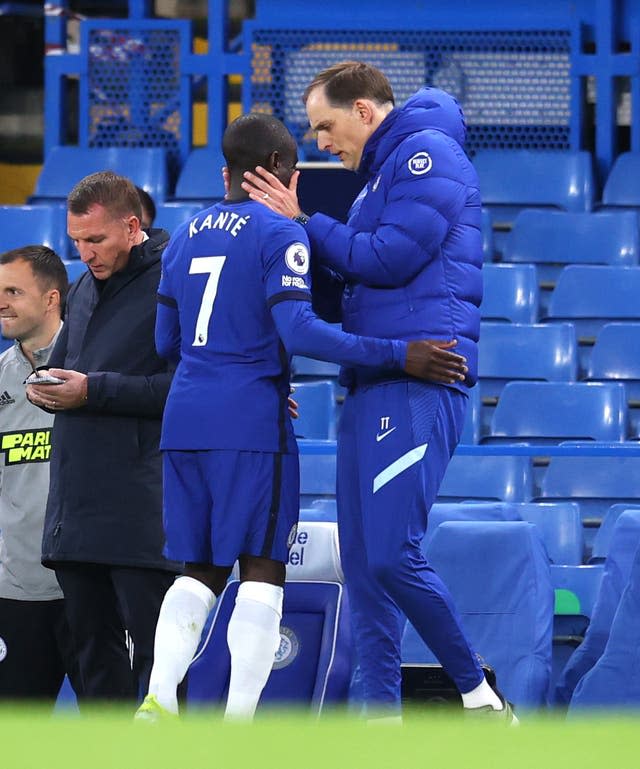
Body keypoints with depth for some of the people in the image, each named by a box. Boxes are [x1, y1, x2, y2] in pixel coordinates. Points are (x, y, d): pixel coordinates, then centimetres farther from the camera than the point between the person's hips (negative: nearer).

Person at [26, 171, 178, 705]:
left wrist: (94, 390, -17)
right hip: (76, 499, 8)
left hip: (144, 499, -8)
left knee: (153, 640, -7)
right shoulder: (85, 290, 19)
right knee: (93, 640, 10)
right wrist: (47, 388, 3)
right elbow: (62, 365, 27)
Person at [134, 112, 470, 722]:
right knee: (261, 569, -3)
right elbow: (298, 332, -17)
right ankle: (239, 721, -10)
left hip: (184, 419, 6)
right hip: (250, 420, -6)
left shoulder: (184, 236, 16)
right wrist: (396, 356, -17)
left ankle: (157, 701, -4)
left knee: (200, 570, 12)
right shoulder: (279, 235, -6)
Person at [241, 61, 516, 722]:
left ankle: (480, 698, -5)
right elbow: (350, 279, 24)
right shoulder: (381, 174, 25)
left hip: (417, 380, -10)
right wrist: (294, 228, 12)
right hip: (371, 388, 10)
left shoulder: (429, 154, -5)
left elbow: (392, 257, -15)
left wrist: (304, 224, -5)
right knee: (361, 562, 5)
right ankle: (384, 720, 5)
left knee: (391, 556, -16)